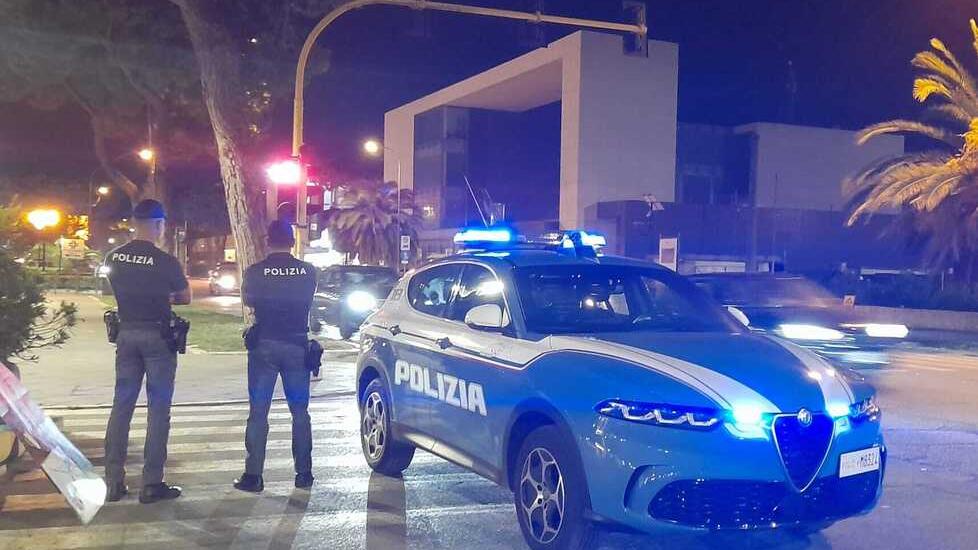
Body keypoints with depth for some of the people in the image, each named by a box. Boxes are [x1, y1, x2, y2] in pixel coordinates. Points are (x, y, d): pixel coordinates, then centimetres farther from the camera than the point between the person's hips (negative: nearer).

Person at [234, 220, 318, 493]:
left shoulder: (255, 272, -7)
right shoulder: (308, 271, -3)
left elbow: (247, 300, 10)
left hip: (264, 345, -2)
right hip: (297, 345, 2)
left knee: (258, 412, 3)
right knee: (300, 411, 11)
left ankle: (253, 475, 2)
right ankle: (304, 473, 14)